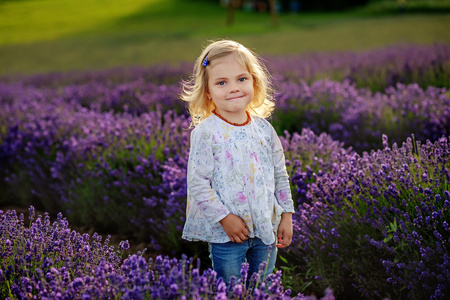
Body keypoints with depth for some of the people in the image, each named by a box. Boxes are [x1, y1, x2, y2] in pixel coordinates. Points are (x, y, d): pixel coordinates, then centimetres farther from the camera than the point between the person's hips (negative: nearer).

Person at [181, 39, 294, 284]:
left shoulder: (264, 128, 3)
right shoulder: (206, 132, -12)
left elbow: (280, 175, 11)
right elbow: (197, 183, -13)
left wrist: (286, 216, 7)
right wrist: (225, 218, -15)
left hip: (266, 228, 4)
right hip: (226, 233, -4)